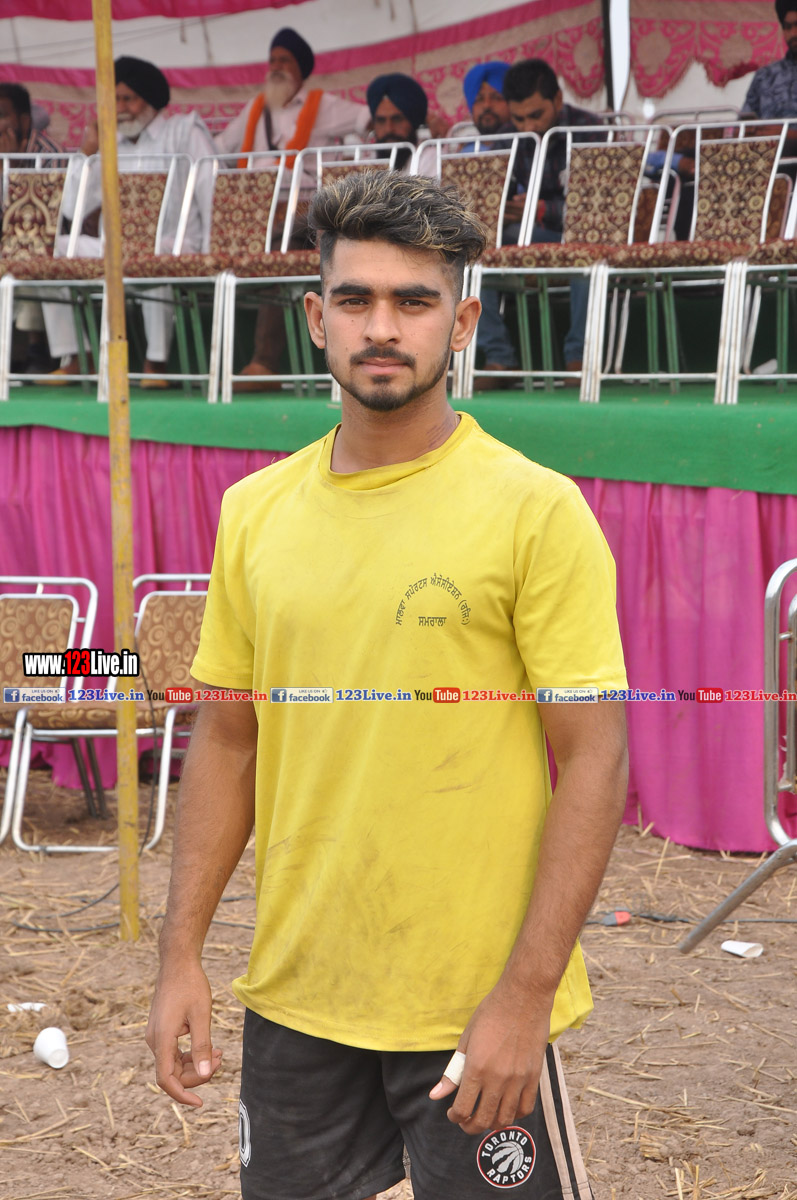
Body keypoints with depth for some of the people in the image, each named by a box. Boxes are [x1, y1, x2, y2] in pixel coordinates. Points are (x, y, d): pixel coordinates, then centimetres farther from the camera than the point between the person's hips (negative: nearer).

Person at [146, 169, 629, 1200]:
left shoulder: (536, 511, -10)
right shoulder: (254, 510, 5)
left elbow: (594, 762, -11)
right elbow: (226, 739, 12)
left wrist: (525, 996, -17)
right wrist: (181, 953, 5)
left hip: (477, 1008, -4)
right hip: (290, 997, 5)